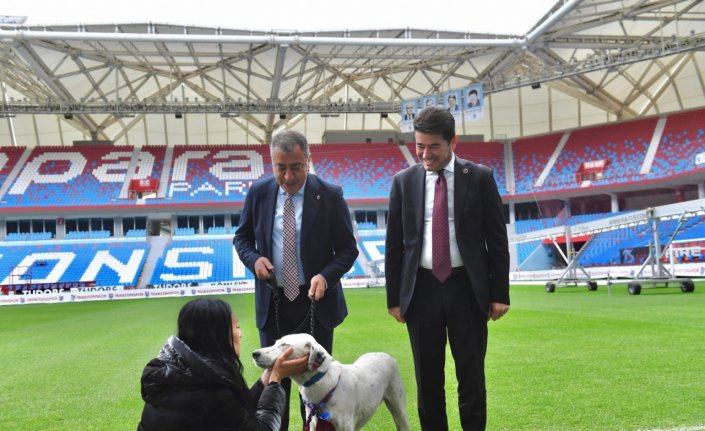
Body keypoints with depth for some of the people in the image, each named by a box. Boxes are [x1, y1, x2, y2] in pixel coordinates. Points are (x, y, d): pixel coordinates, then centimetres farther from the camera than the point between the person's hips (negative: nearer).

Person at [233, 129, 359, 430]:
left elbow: (348, 249, -4)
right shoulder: (258, 193, -3)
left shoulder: (330, 196, -10)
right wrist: (254, 259, -11)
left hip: (315, 302, -2)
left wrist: (326, 276, -23)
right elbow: (241, 237, 10)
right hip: (272, 303, 2)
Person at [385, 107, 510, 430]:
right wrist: (394, 297, 4)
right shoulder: (404, 181, 4)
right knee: (427, 377, 10)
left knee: (471, 376, 6)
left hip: (467, 287, -2)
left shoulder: (480, 178, -1)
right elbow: (394, 245, 7)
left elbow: (497, 241, 0)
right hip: (422, 288, 2)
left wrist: (500, 293, -4)